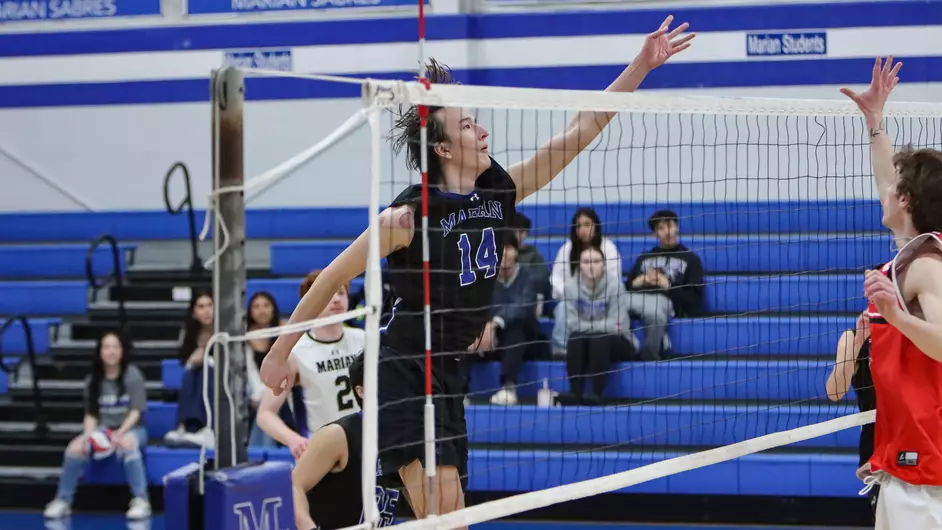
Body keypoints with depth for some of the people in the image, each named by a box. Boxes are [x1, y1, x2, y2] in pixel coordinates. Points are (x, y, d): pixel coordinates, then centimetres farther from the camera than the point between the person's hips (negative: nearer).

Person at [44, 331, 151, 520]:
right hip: (102, 429, 4)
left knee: (127, 445, -40)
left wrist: (120, 433, -24)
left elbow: (136, 411, -9)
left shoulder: (132, 375, -5)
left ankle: (141, 501, -37)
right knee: (75, 448, -25)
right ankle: (62, 501, -12)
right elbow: (91, 414, 6)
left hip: (131, 429, -4)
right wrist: (89, 434, -15)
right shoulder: (93, 380, 6)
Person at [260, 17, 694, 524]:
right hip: (403, 373, -7)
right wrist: (279, 353, -6)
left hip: (449, 375, 7)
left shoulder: (500, 190, 0)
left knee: (445, 515, 6)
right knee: (443, 513, -17)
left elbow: (582, 130, 1)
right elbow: (330, 280, -10)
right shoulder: (409, 215, -17)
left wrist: (641, 65, -3)